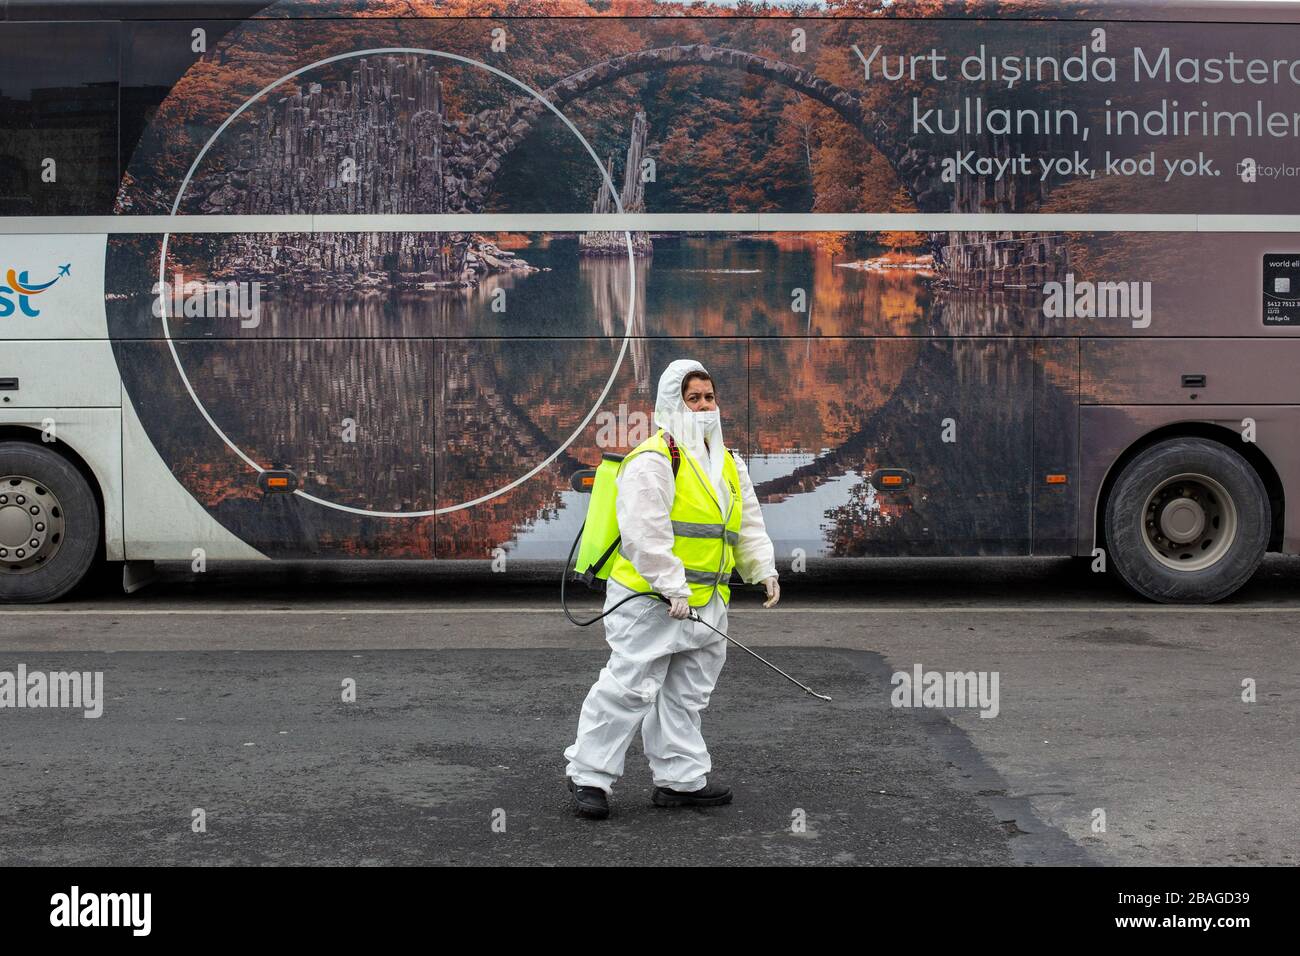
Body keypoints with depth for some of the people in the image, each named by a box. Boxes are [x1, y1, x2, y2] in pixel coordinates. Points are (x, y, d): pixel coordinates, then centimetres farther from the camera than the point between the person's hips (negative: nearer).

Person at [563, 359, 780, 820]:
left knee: (686, 695, 15)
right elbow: (645, 531, -21)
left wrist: (764, 570, 12)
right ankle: (589, 776, 5)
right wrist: (673, 587, -23)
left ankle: (681, 778, 25)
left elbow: (749, 525, 23)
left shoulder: (728, 463, 16)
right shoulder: (652, 460, -13)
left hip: (705, 603, 9)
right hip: (649, 598, -8)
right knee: (630, 687, -6)